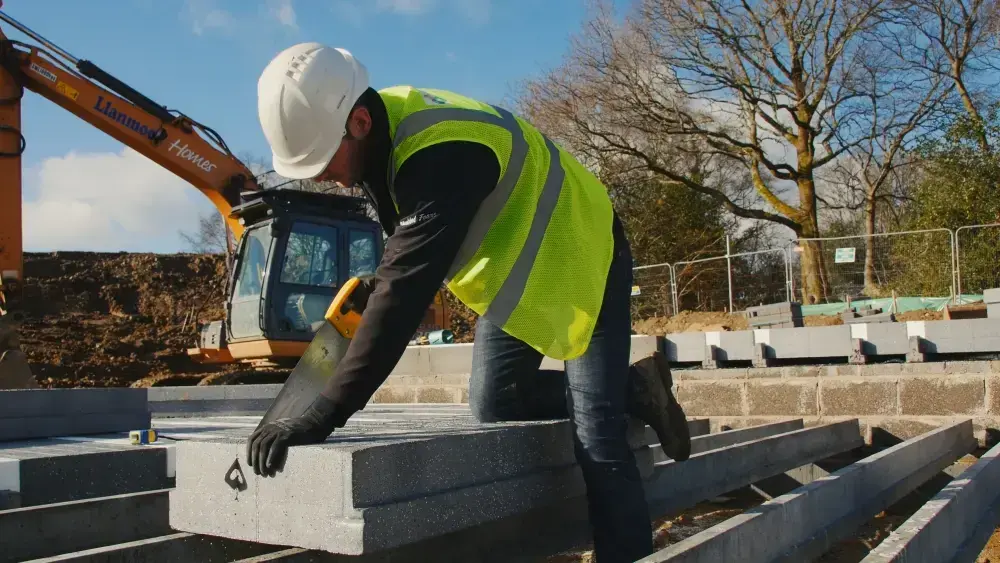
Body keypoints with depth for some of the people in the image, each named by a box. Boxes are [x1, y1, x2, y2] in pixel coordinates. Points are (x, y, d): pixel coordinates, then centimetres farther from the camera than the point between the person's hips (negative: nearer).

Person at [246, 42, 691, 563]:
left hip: (580, 258, -8)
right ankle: (631, 389, 19)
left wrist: (321, 417, -47)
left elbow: (407, 289, -46)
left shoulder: (442, 156, -39)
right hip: (514, 270, 9)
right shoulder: (382, 127, -10)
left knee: (595, 433, -12)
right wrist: (375, 283, -6)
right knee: (493, 405, 5)